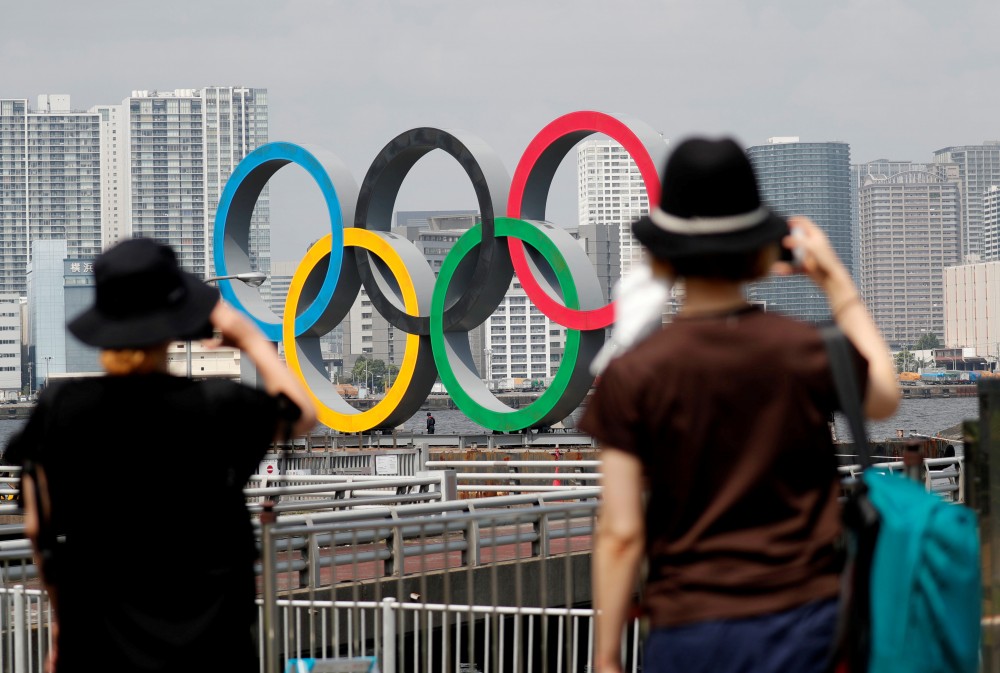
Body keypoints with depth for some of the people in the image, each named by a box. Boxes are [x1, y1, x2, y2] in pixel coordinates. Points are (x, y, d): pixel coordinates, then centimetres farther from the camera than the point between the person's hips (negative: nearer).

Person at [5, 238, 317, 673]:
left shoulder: (57, 409, -7)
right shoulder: (213, 408, -12)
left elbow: (38, 527, 1)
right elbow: (302, 414, 8)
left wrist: (61, 610, 16)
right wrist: (251, 339, 17)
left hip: (99, 632, 2)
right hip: (204, 634, -1)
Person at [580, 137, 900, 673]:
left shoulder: (632, 375, -8)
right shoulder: (809, 352, -3)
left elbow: (621, 535, -8)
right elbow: (884, 397, 21)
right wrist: (837, 281, 26)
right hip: (806, 623, 2)